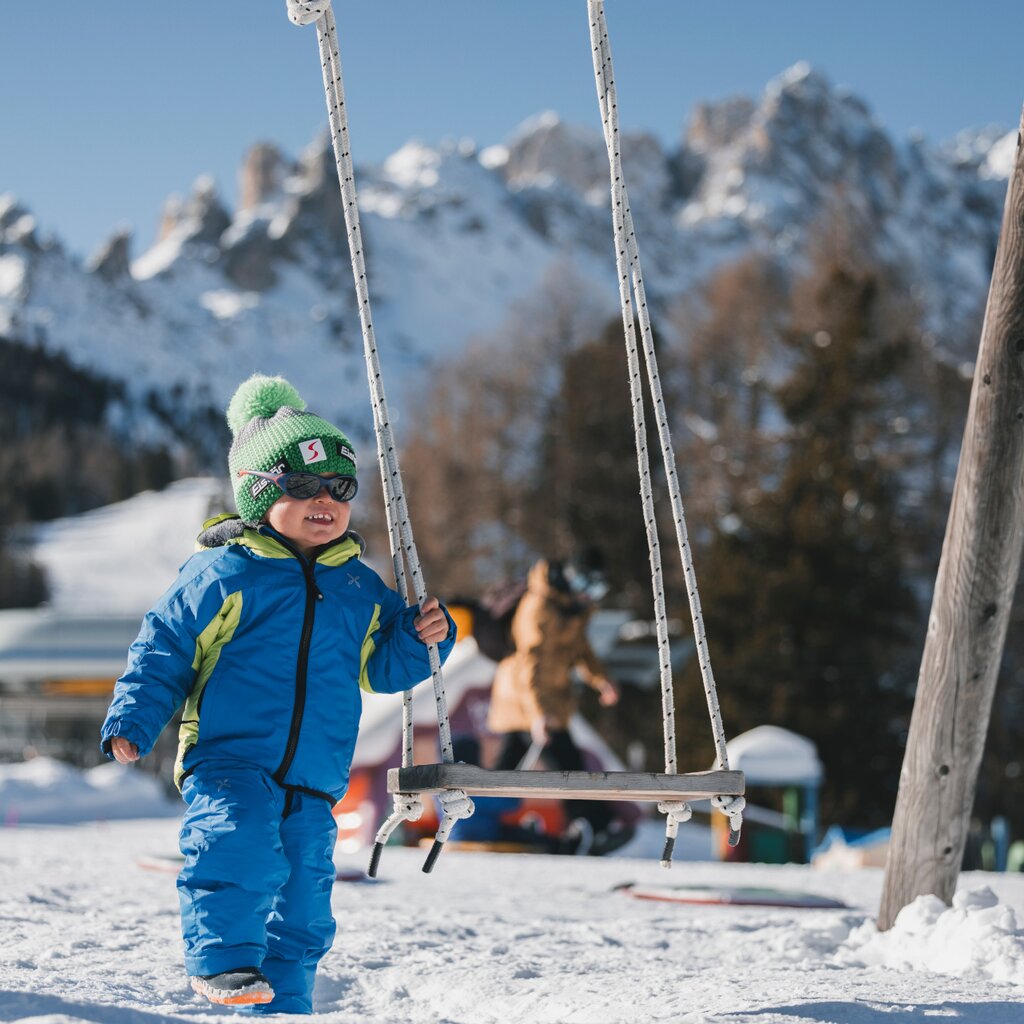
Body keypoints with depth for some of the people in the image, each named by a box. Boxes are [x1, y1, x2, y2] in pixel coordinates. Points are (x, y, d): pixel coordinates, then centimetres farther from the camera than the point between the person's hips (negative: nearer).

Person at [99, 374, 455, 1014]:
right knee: (242, 846, -30)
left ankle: (281, 1002, 18)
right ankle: (222, 957, -17)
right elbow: (164, 648, 1)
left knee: (304, 898, 6)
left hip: (314, 780, 5)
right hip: (230, 759, -5)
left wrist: (423, 638, 3)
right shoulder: (226, 573, -3)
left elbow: (382, 668, 22)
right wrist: (132, 722, -6)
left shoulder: (362, 588, 13)